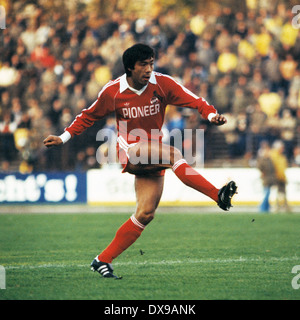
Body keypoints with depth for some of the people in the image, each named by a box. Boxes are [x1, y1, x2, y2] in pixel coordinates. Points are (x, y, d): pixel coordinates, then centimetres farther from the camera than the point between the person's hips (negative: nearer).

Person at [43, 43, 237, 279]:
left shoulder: (162, 84, -3)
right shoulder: (113, 91, -4)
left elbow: (193, 101, -6)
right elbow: (89, 116, 11)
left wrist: (211, 115, -26)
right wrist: (63, 138, 6)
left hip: (153, 158, 3)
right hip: (129, 150, -3)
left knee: (146, 214, -6)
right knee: (174, 155, -31)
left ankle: (103, 260, 2)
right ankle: (219, 196, -40)